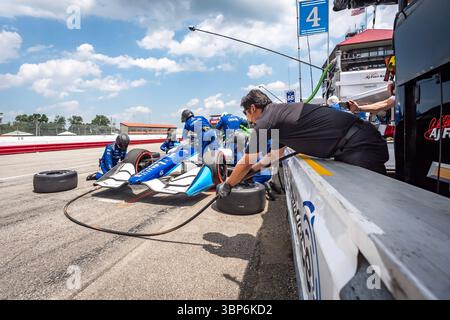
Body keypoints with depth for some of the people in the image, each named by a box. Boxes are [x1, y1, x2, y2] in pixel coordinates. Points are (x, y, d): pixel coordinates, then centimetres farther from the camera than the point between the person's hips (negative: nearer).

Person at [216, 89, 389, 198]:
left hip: (360, 145, -10)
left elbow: (245, 163, -1)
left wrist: (226, 186, 14)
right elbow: (277, 152, 33)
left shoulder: (265, 121, -10)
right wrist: (254, 168, 39)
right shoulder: (280, 113, 19)